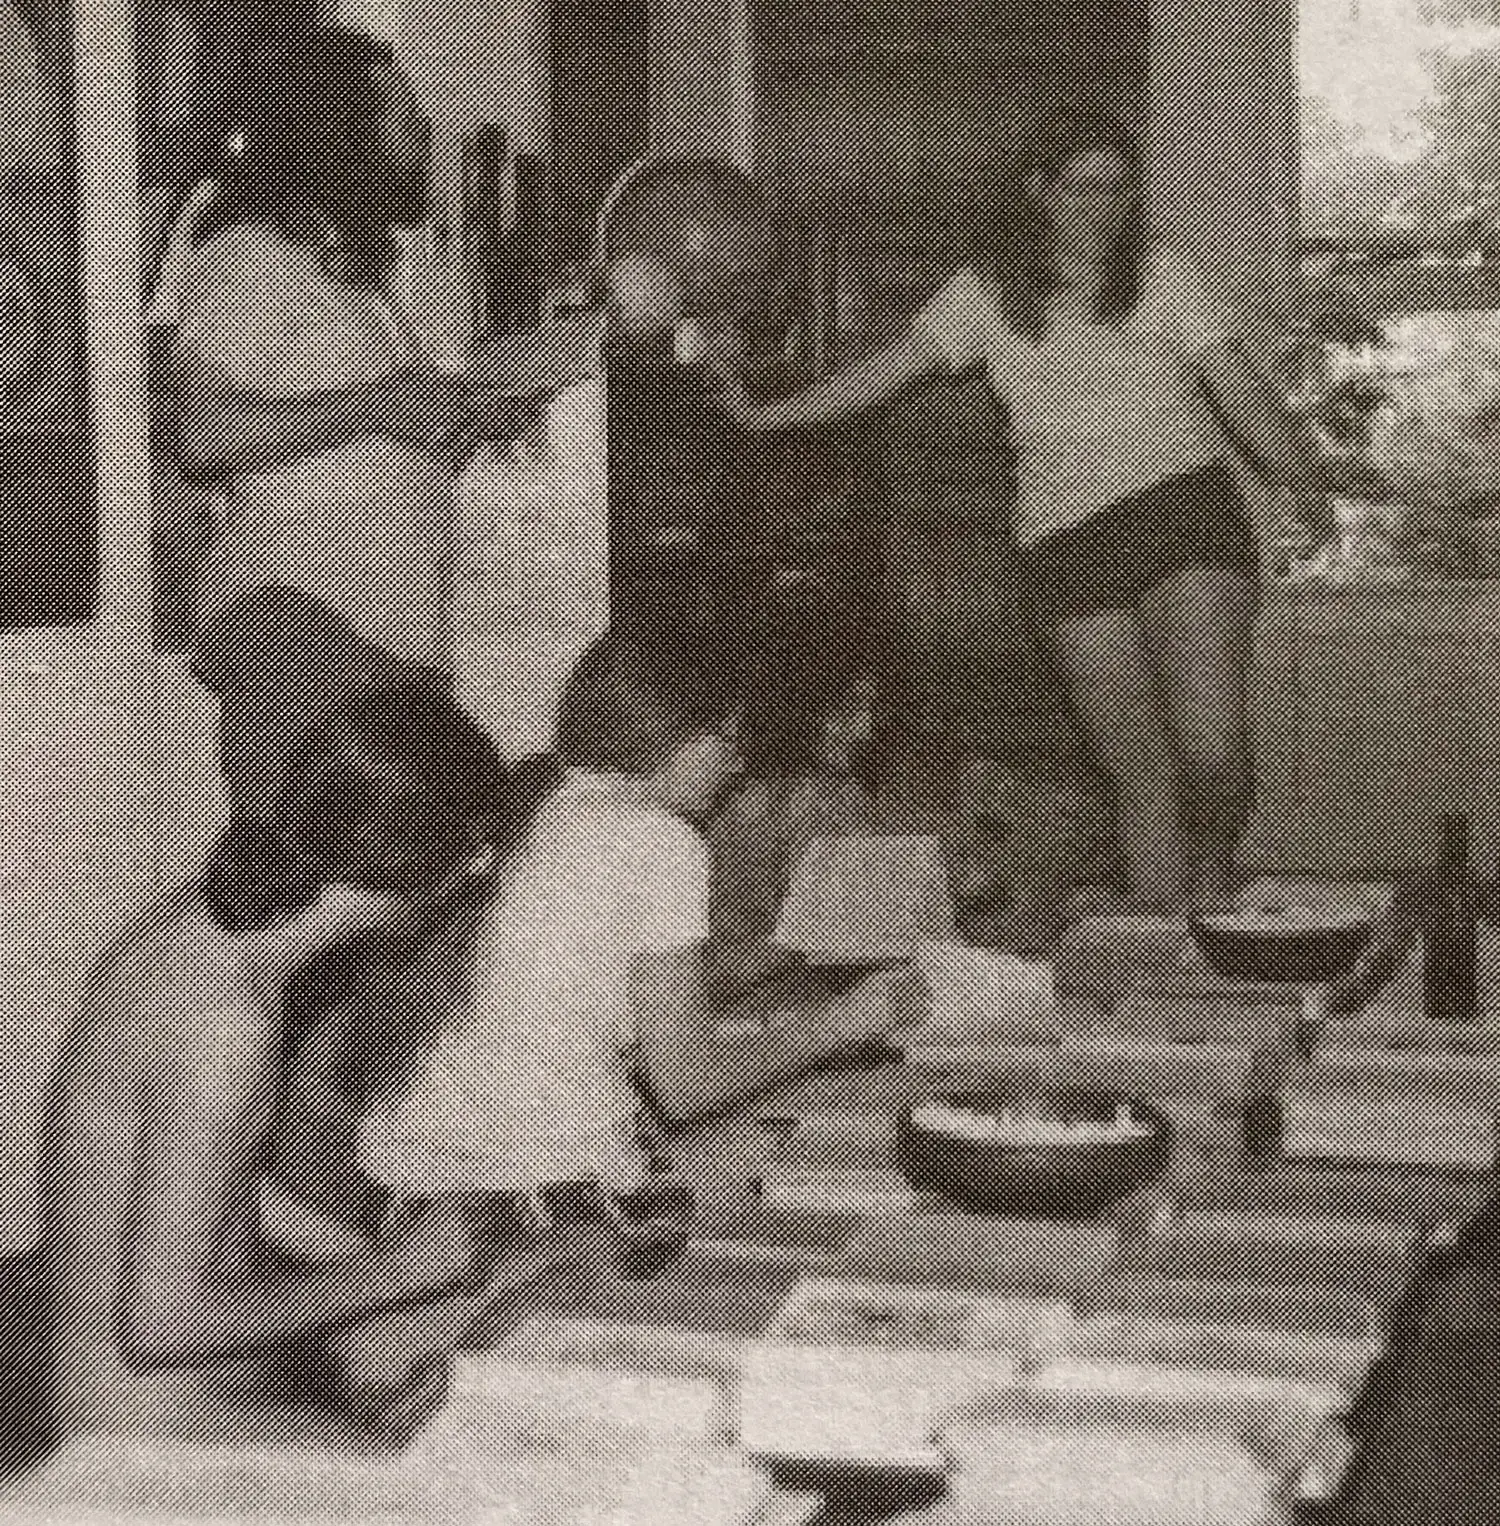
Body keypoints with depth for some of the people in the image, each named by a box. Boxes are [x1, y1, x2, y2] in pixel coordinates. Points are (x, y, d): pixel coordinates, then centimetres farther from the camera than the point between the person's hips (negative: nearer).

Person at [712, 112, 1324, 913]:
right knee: (1141, 773, -1)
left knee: (1210, 748, -15)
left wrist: (1308, 482, -7)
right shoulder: (988, 291, 10)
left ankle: (1213, 873, 15)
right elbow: (890, 368, 9)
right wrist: (762, 415, 3)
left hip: (1186, 508, -1)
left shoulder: (1163, 275, 8)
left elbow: (1239, 387, 4)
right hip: (1066, 539, 1)